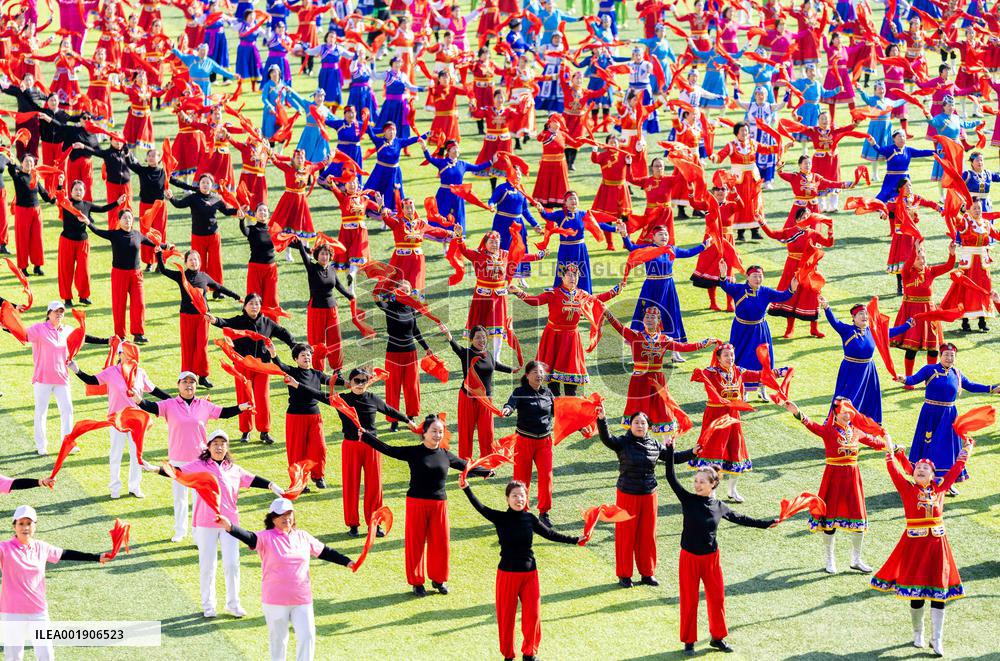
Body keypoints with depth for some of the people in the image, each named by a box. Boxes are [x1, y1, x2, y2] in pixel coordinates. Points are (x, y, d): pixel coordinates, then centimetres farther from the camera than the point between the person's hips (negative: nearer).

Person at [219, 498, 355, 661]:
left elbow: (324, 552, 18)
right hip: (275, 602, -3)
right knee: (278, 640, 9)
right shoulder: (266, 537, -8)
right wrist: (230, 528, -46)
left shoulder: (303, 536, 7)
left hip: (302, 600, 3)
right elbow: (249, 538, -26)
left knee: (307, 636, 0)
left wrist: (346, 561, 15)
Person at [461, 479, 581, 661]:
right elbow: (480, 507, -21)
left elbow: (550, 534, 12)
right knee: (506, 616, 5)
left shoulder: (530, 519, 1)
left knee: (532, 614, 4)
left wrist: (575, 540, 11)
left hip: (529, 573, 2)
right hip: (507, 573, -2)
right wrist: (466, 488, -36)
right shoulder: (500, 518, -8)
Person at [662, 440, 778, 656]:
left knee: (717, 598, 11)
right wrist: (669, 451, -24)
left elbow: (740, 518, 16)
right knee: (689, 600, 5)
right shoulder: (688, 500, -9)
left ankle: (718, 637, 28)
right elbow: (671, 478, -16)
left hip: (711, 558, 3)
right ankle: (688, 641, 18)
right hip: (689, 558, -3)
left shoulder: (719, 507, -1)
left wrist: (766, 523, 21)